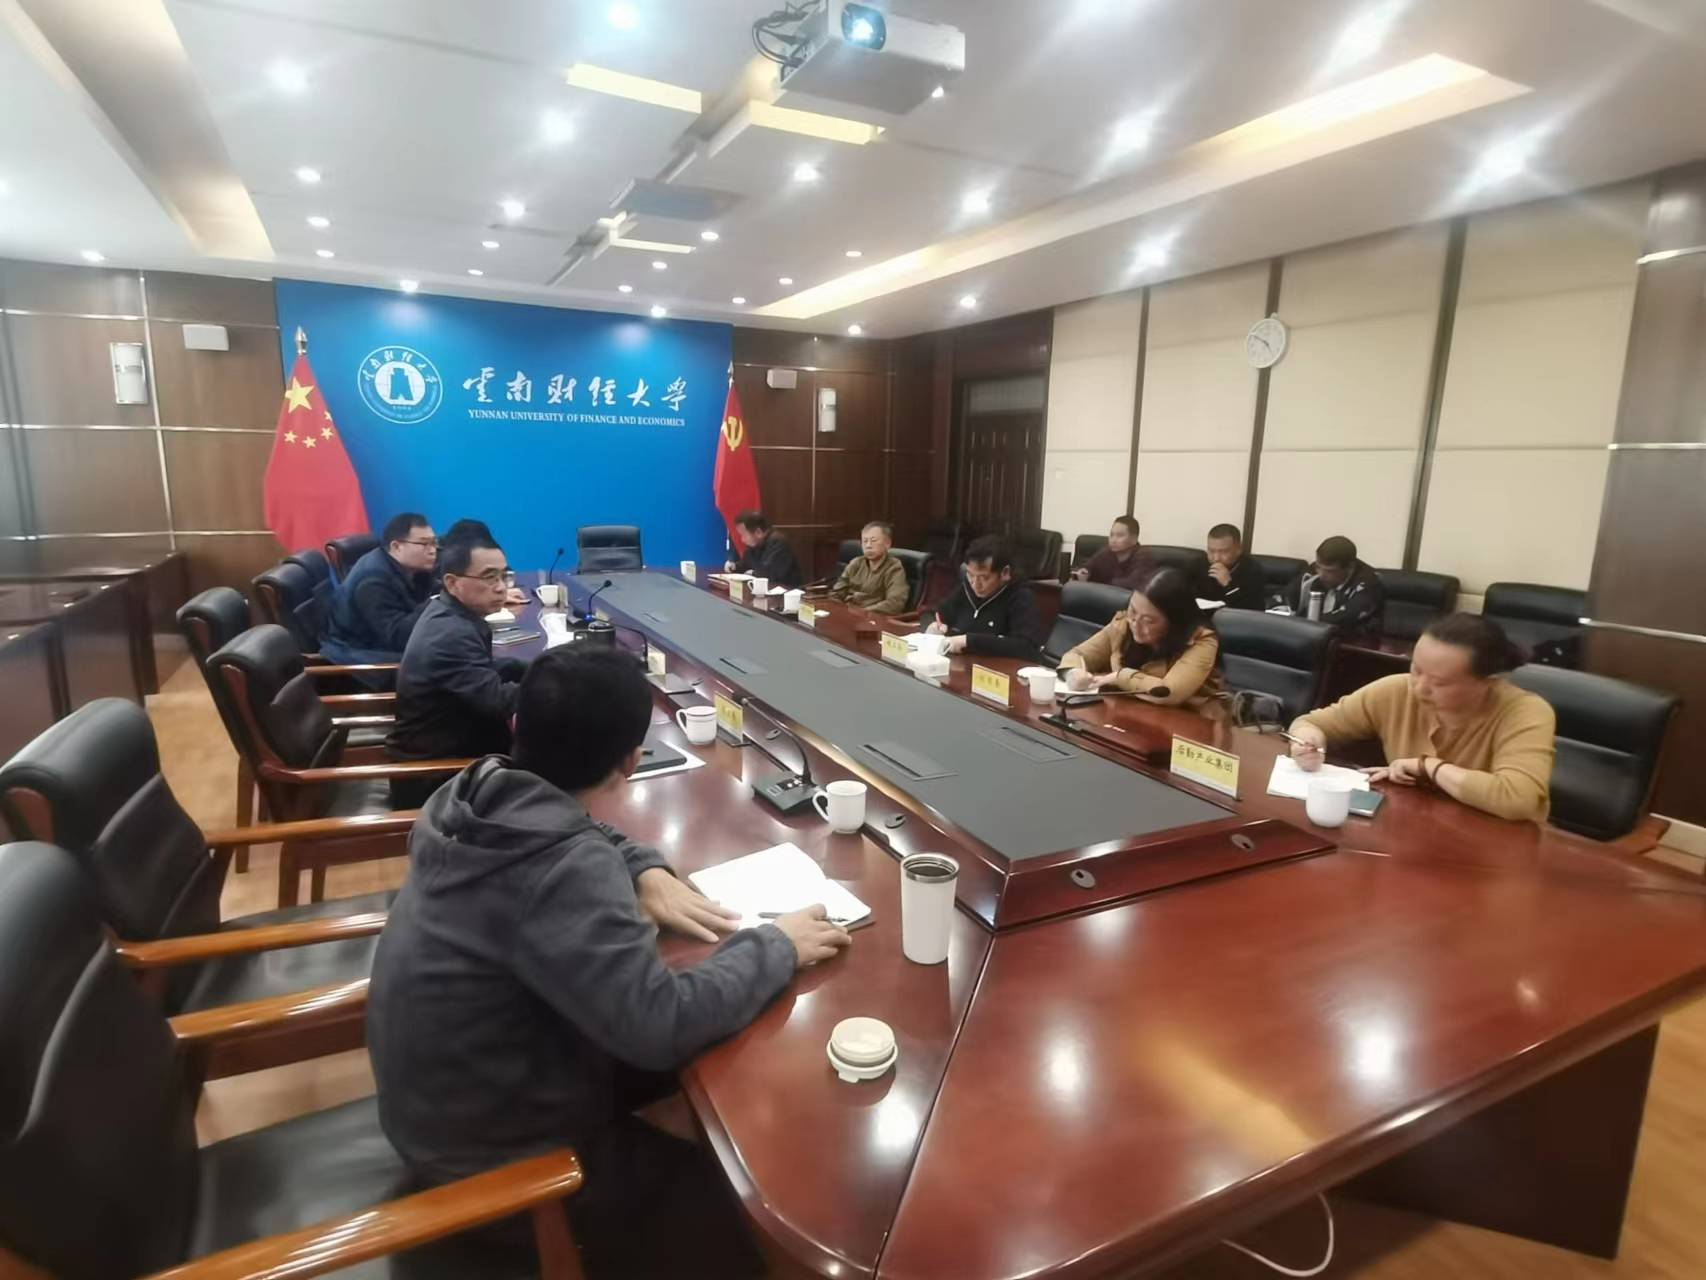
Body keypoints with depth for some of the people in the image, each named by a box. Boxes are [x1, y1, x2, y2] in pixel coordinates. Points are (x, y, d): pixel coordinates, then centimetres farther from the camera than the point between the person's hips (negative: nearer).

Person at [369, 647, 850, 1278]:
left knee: (702, 1056, 18)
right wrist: (774, 945, -23)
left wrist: (646, 871, -5)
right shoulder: (564, 871, -37)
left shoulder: (477, 793, -10)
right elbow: (663, 1024, -37)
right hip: (490, 1150, -8)